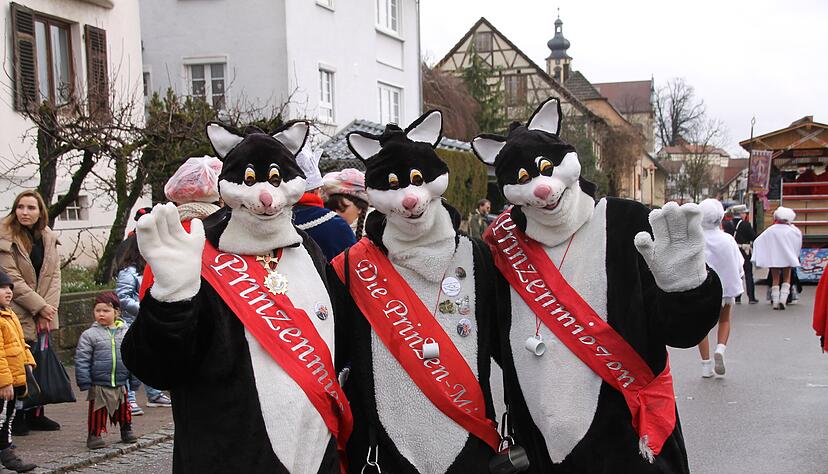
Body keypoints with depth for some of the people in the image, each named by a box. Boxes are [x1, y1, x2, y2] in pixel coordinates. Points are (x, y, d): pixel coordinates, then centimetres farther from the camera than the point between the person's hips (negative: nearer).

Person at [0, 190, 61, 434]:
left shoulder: (49, 237, 9)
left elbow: (54, 275, 7)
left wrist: (48, 308, -5)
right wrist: (40, 307, -14)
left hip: (42, 314, 5)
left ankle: (36, 414, 16)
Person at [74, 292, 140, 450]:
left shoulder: (125, 333, 3)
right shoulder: (89, 335, -5)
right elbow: (81, 360, -6)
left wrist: (135, 380, 6)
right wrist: (84, 382, -11)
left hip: (121, 384, 3)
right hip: (98, 385, -3)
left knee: (124, 409, 16)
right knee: (98, 411, 4)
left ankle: (126, 430, 33)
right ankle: (94, 434, 16)